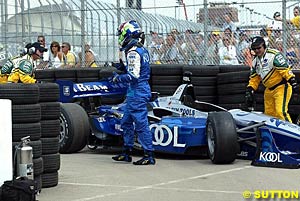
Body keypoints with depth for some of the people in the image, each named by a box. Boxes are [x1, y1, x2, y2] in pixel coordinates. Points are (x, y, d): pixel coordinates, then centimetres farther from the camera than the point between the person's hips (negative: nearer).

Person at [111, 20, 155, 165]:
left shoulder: (133, 52, -17)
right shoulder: (143, 50, 13)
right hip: (143, 89, 10)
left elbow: (133, 76, -23)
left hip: (137, 93, -10)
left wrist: (118, 78, -10)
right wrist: (123, 67, 14)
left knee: (140, 124, -6)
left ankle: (149, 156, -3)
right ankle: (126, 152, 23)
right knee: (126, 122, 17)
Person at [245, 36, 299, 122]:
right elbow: (254, 78, 17)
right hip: (269, 91, 8)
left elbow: (285, 69, -18)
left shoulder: (274, 54, -13)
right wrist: (250, 91, 7)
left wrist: (293, 83, -23)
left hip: (282, 87, -8)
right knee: (269, 114, 9)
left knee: (281, 112, -20)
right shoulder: (255, 61, 12)